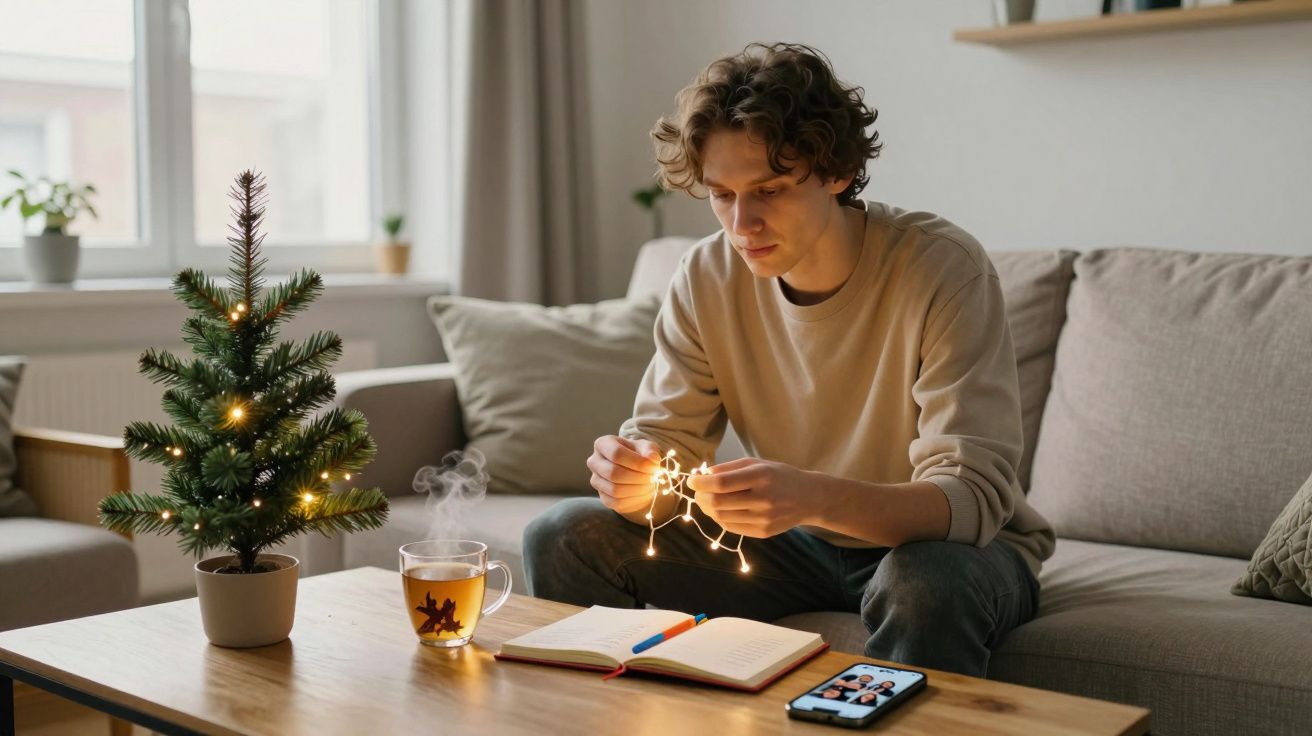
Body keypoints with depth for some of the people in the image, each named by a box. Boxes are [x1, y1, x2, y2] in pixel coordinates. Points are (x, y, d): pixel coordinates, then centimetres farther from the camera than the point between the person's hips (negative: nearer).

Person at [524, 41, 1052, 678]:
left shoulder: (941, 268, -24)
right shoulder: (707, 278, -9)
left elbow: (973, 497, -30)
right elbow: (665, 441, -5)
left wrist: (814, 497, -48)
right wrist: (632, 475, -31)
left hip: (954, 546, -4)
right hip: (800, 546, 5)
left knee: (927, 583, -40)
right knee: (563, 539, -6)